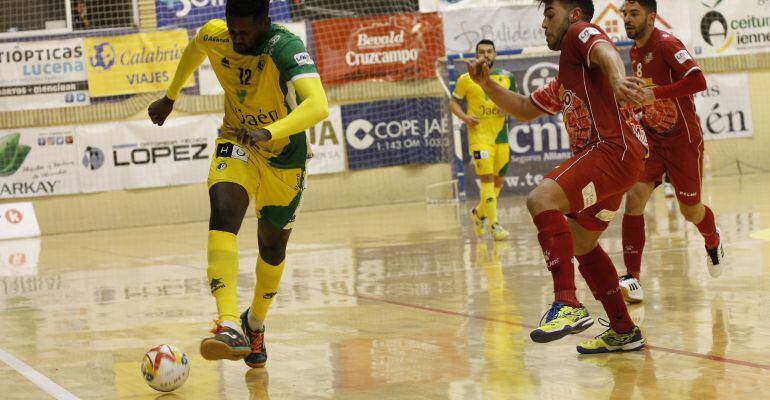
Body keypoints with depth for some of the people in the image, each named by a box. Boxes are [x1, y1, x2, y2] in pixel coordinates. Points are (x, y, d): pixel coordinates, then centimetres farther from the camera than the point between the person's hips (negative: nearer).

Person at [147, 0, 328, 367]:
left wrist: (267, 133, -62)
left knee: (272, 246, 13)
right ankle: (230, 326, -43)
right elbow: (193, 50, 11)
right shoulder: (214, 35, -16)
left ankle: (255, 323, 43)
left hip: (285, 155, -2)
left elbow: (317, 106, -48)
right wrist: (170, 97, 22)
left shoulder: (287, 48, -32)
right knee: (223, 213, -28)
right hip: (237, 142, 2)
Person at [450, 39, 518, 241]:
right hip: (479, 135, -4)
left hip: (501, 135, 4)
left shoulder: (507, 77, 8)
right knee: (487, 179, -14)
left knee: (499, 181, 10)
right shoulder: (466, 79, 0)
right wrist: (464, 117, -11)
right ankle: (494, 225, -15)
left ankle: (478, 213, 35)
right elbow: (453, 102, 7)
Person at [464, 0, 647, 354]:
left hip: (615, 148, -11)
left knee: (541, 199, -27)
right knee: (580, 244, 22)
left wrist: (616, 78, -46)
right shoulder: (564, 81, 30)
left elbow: (605, 51, -23)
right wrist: (487, 85, 22)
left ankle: (568, 306, -36)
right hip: (608, 155, 11)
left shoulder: (580, 32, 1)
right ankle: (624, 332, 31)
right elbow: (525, 110, 37)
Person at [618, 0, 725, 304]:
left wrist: (655, 93, -34)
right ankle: (632, 281, -17)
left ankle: (713, 242, 47)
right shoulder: (635, 52, 7)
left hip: (683, 140, -6)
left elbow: (698, 81, -31)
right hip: (652, 140, 6)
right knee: (634, 199, -15)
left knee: (690, 210, 10)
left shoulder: (666, 45, -19)